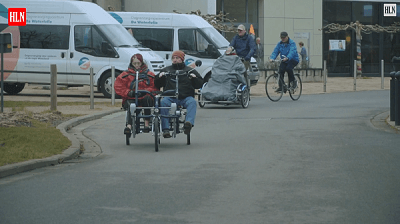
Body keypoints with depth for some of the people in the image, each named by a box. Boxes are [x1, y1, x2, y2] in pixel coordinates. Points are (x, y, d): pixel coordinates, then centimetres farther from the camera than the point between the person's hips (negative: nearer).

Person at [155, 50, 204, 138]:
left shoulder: (190, 70, 19)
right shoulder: (166, 70, 22)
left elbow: (200, 84, 15)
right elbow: (157, 84, 21)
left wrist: (194, 78, -5)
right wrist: (160, 77, 1)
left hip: (186, 97, 0)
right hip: (170, 97, 0)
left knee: (192, 102, -33)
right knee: (163, 102, -31)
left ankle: (188, 123, -55)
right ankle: (165, 129, -37)